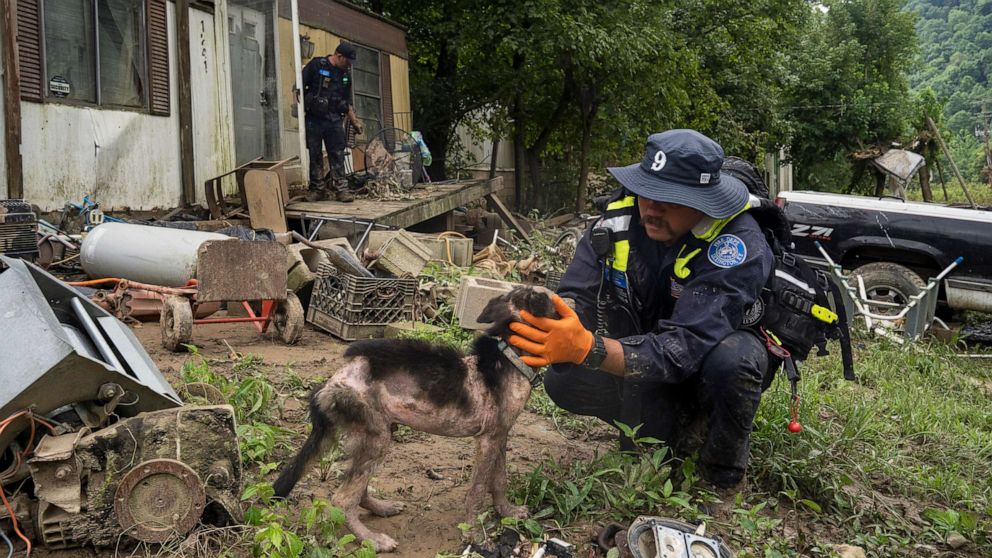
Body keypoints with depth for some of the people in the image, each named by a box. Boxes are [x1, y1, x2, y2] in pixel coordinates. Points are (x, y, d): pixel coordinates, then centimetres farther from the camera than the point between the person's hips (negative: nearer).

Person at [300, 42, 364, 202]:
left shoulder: (345, 74, 12)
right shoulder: (316, 65, -5)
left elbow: (347, 101, 20)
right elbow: (300, 87, -4)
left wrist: (354, 120, 15)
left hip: (334, 119, 4)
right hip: (314, 118, -4)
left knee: (337, 154, -3)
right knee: (315, 154, 2)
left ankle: (341, 189, -2)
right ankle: (317, 188, 9)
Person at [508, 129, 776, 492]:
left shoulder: (739, 246, -33)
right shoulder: (620, 217, -18)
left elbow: (684, 347, -43)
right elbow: (575, 298, -21)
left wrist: (589, 349, -58)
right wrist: (542, 323, -45)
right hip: (648, 355, 4)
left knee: (732, 359, -38)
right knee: (563, 381, -15)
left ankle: (725, 473, -8)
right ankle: (680, 425, 5)